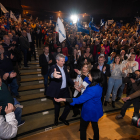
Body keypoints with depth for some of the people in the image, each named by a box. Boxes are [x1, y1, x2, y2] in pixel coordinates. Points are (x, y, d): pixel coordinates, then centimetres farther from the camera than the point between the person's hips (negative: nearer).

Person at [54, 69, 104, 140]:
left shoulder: (92, 89, -37)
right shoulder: (98, 85, -11)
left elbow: (80, 100, -37)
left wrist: (63, 99, -36)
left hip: (89, 111, -8)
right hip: (96, 110, 8)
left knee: (83, 127, 17)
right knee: (95, 125, 30)